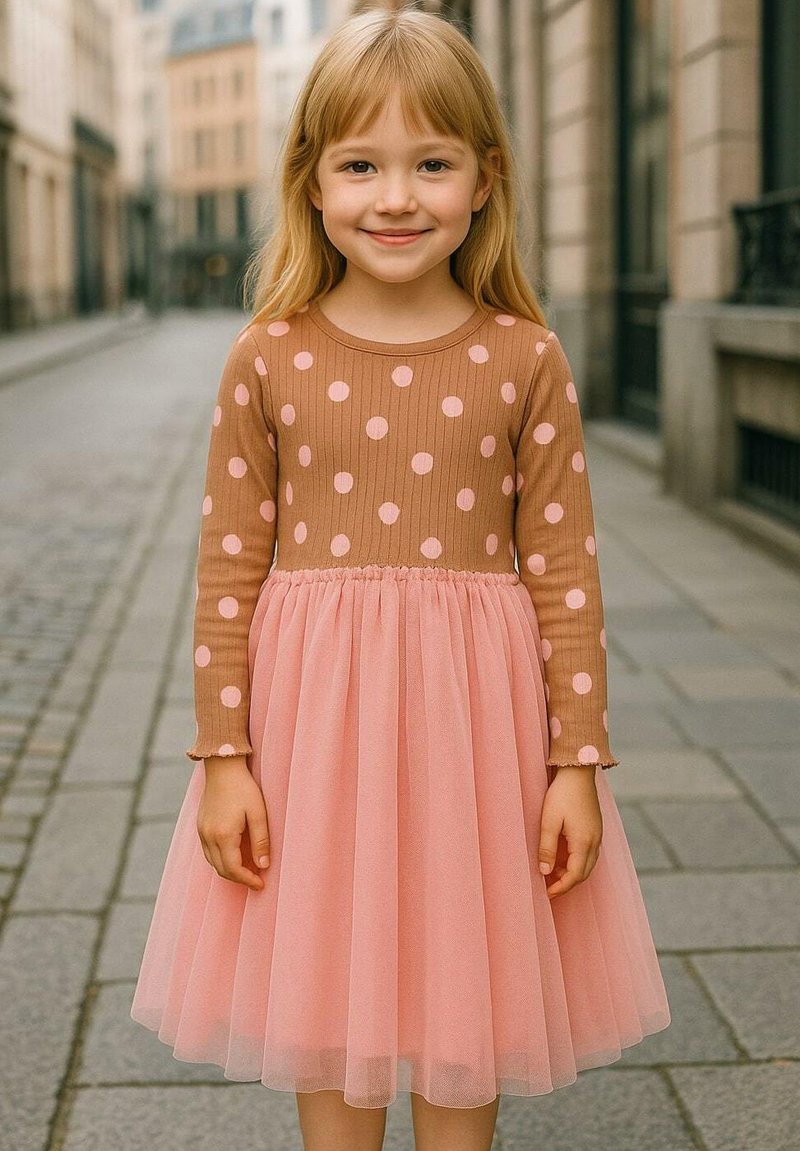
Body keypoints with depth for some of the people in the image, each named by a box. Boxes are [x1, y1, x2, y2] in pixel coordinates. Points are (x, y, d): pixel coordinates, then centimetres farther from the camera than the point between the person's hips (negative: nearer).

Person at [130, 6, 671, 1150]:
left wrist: (580, 763, -3)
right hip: (312, 710, 0)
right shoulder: (268, 360, -4)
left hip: (474, 711, 0)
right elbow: (230, 570, -1)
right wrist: (222, 753, -3)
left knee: (465, 1003, 14)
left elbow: (564, 572, -2)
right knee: (324, 1003, 14)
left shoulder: (525, 359, -4)